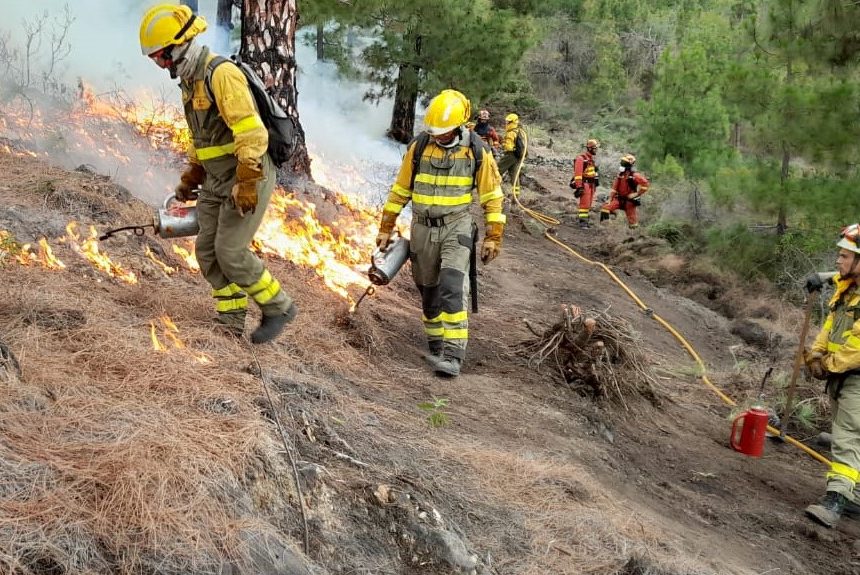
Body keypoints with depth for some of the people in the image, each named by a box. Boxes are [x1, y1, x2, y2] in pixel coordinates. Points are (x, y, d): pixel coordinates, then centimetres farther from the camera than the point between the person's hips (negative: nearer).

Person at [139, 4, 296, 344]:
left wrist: (247, 184, -28)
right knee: (207, 251, 5)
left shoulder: (222, 74, -19)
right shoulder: (190, 81, 12)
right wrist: (191, 178, 25)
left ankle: (278, 308, 8)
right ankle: (231, 320, 15)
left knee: (231, 253, -10)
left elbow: (251, 133, -26)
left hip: (248, 177, -9)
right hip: (216, 181, 9)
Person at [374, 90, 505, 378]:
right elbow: (400, 190, 8)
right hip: (422, 227, 3)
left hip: (457, 227, -3)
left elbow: (492, 196, 2)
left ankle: (453, 354, -18)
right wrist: (385, 228, 9)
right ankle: (436, 346, 22)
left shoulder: (476, 151, -5)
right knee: (428, 290, 8)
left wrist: (493, 237, -1)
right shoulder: (418, 147, -1)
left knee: (452, 287, -18)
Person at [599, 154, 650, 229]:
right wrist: (610, 199, 6)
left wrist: (637, 194, -20)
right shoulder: (620, 175, 6)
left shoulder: (634, 175, -15)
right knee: (605, 208, -13)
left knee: (632, 221, 2)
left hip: (630, 201, -6)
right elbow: (615, 188, 11)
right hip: (619, 199, 6)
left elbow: (645, 183, -25)